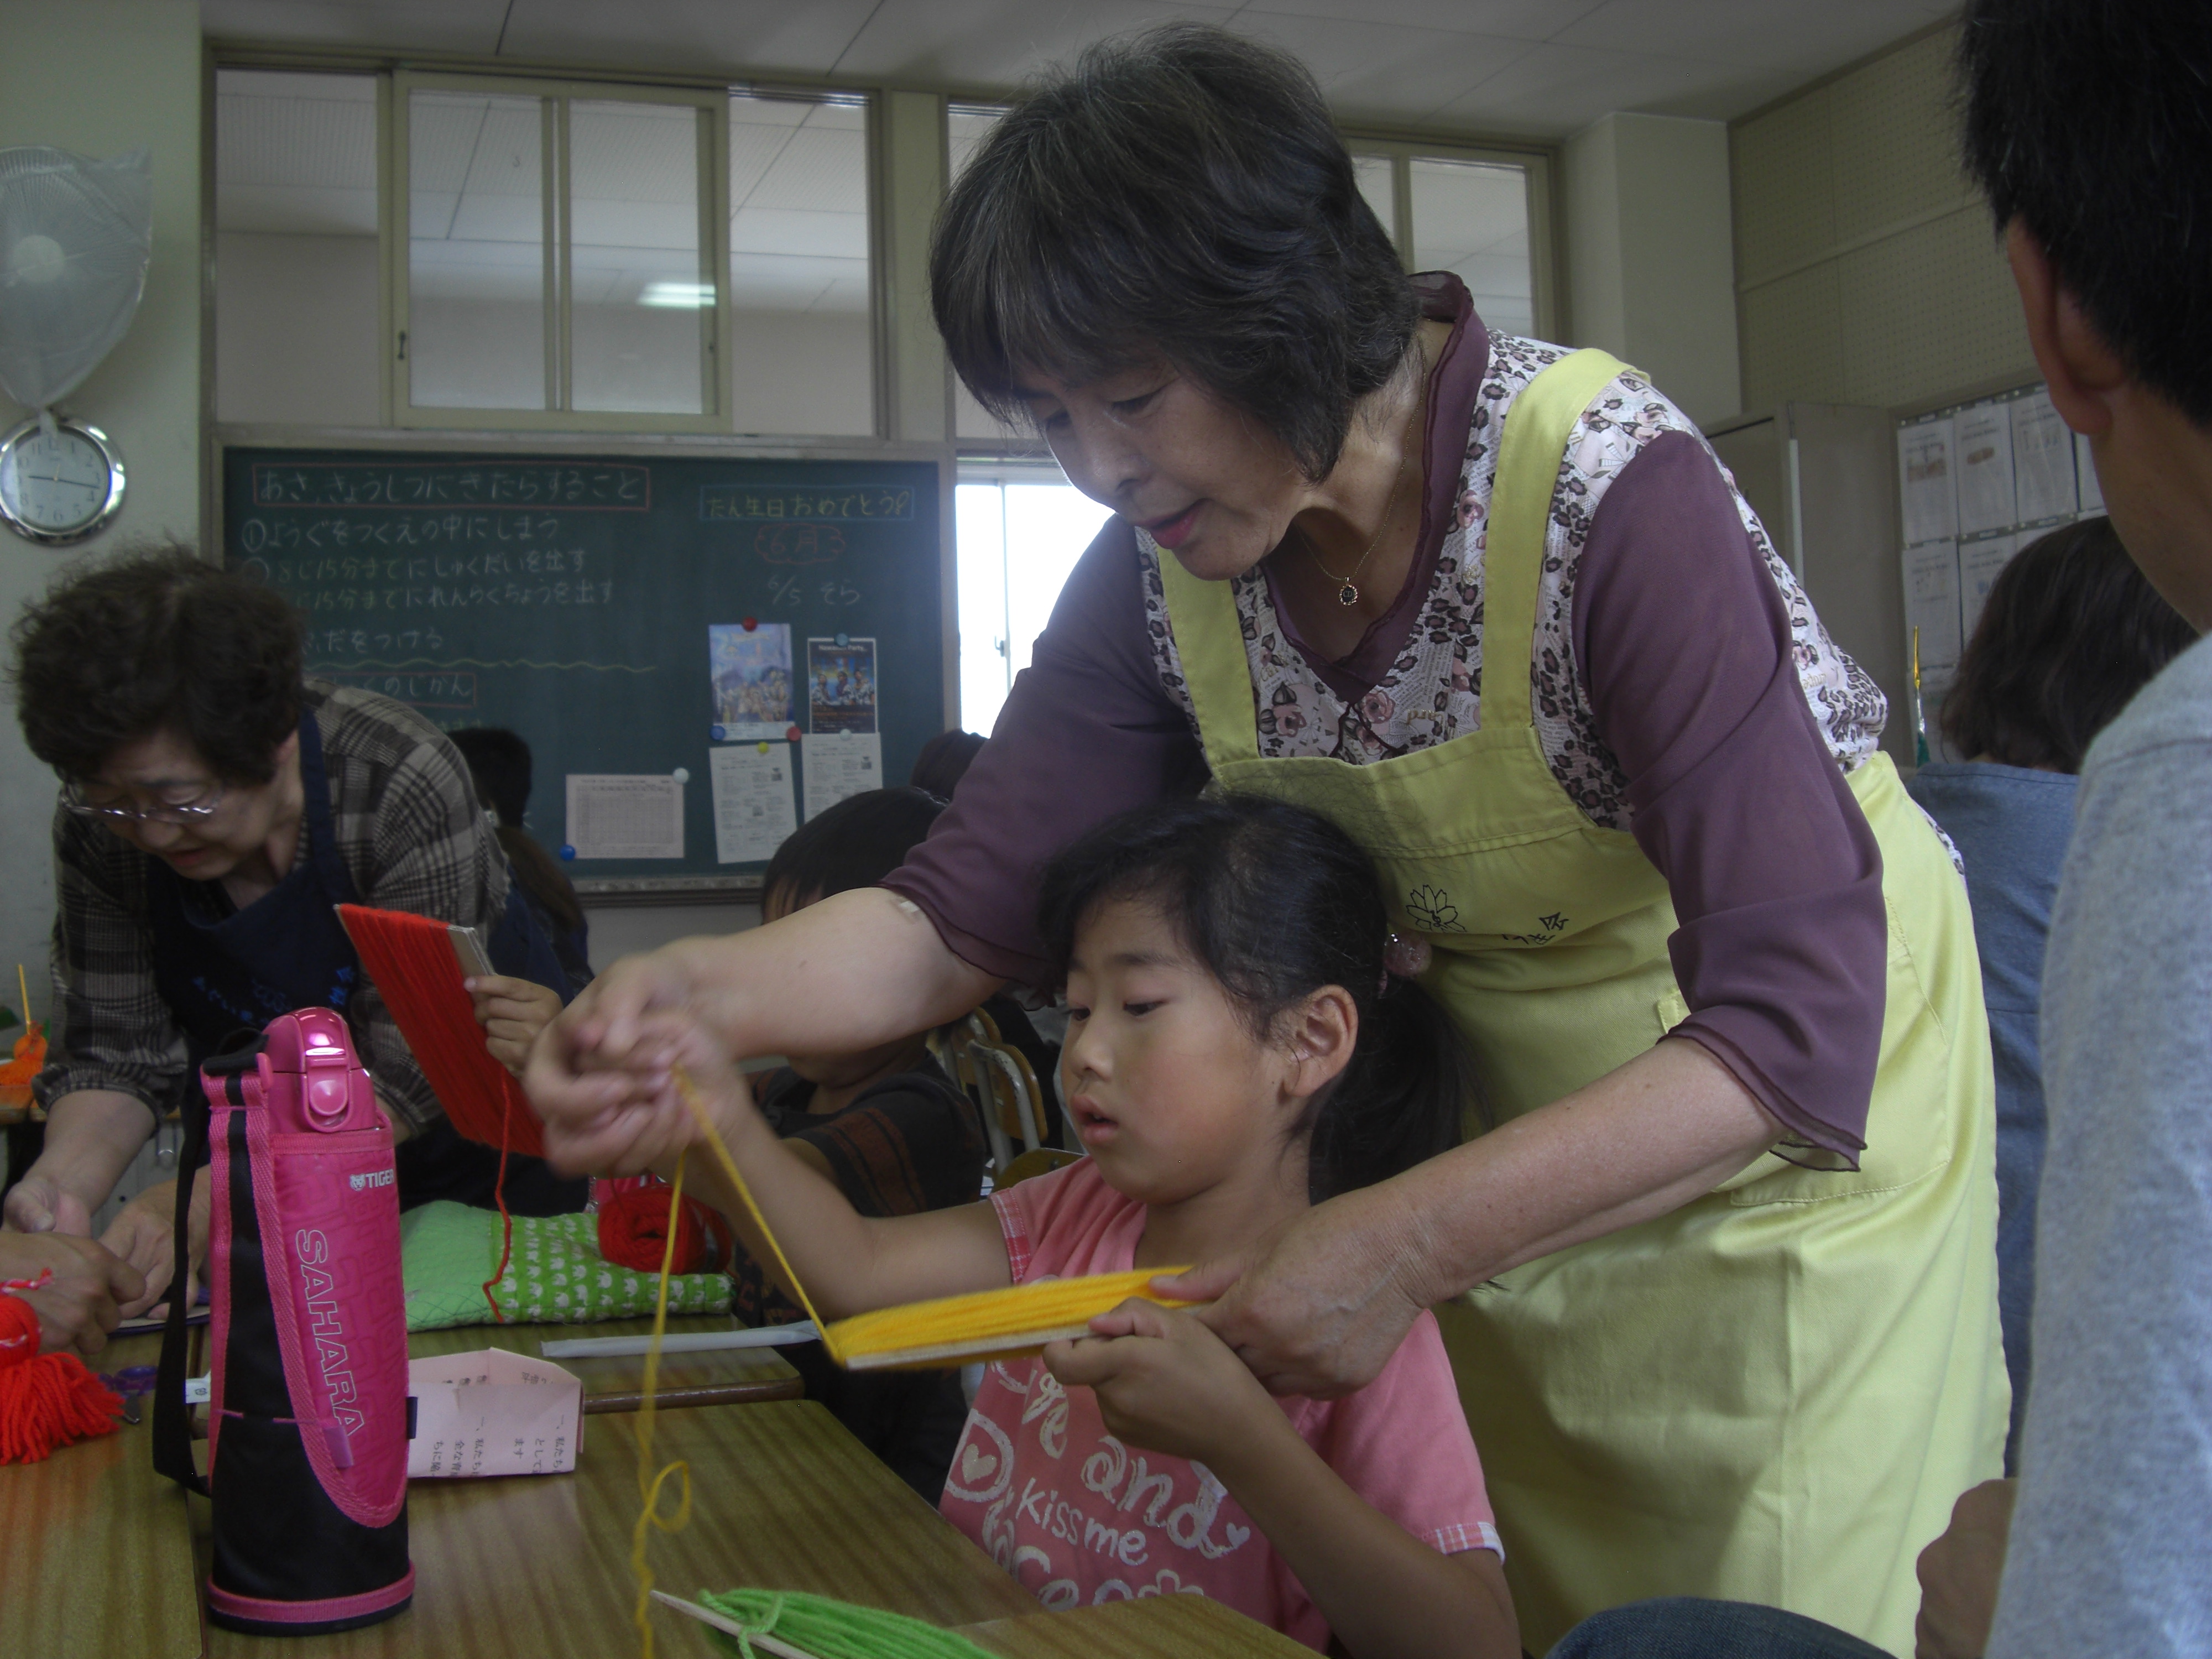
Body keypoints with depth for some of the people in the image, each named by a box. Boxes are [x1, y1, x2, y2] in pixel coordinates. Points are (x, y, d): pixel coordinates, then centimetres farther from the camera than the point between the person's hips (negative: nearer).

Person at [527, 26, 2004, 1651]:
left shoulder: (1606, 486, -30)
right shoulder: (1159, 568, -12)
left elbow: (1797, 1030, -33)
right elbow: (969, 906, -12)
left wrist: (1407, 1245, -40)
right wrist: (709, 986, -32)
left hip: (1794, 1124, -4)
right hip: (1526, 1135, 5)